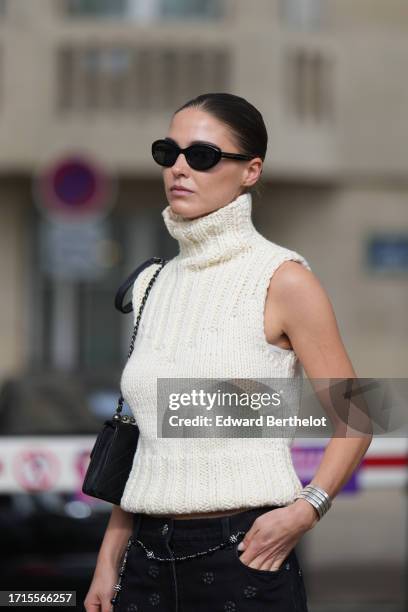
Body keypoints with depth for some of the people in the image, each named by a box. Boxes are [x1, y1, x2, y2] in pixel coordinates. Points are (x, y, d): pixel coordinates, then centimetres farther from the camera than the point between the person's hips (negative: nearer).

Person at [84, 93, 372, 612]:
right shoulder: (152, 285, 12)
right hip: (149, 558, 5)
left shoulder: (282, 280, -4)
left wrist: (307, 507, -19)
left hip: (244, 555, -5)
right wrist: (109, 561, 11)